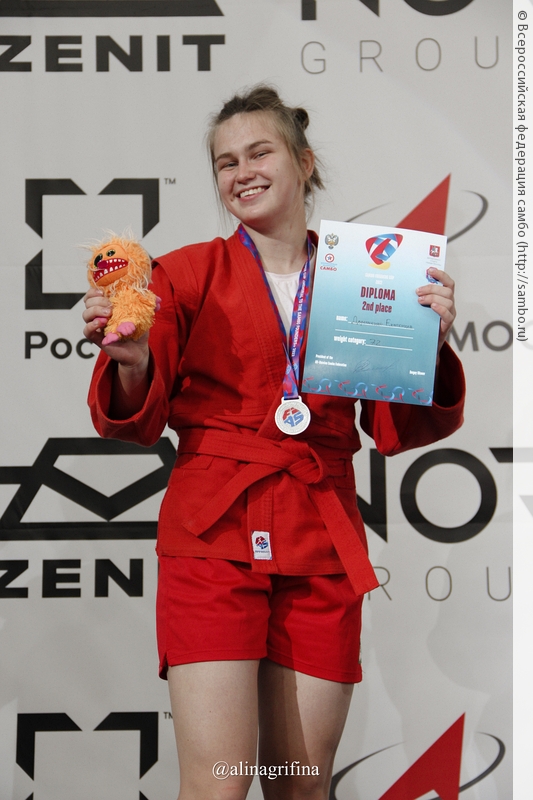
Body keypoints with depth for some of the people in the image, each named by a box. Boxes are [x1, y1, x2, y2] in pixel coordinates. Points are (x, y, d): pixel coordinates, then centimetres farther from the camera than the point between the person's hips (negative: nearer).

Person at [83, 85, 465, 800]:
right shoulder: (187, 274, 5)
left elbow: (395, 431, 7)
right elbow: (138, 422, 1)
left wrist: (429, 343, -9)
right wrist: (132, 363, -20)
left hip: (322, 546, 2)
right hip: (214, 535, -2)